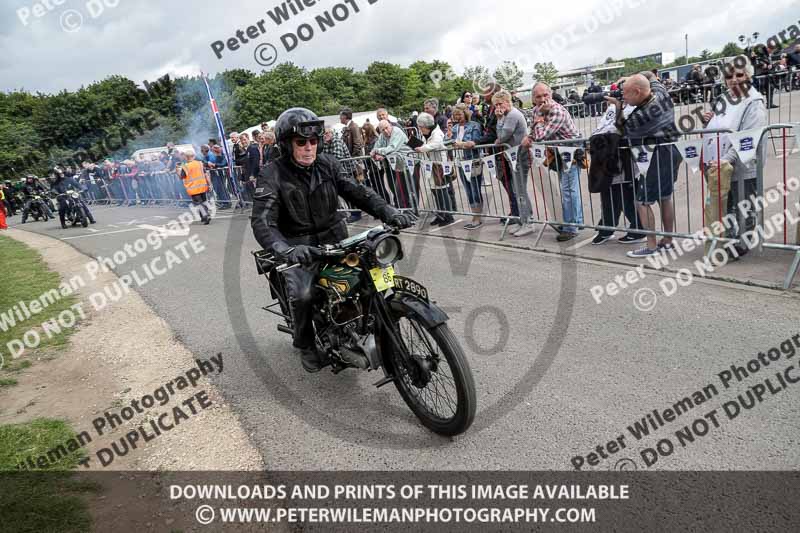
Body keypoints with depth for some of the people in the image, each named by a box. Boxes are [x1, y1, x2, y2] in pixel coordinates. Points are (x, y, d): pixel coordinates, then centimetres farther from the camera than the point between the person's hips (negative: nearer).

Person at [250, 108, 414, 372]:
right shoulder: (272, 174, -12)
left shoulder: (327, 164, 1)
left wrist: (389, 213, -22)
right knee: (301, 294, -27)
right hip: (300, 246, -4)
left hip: (334, 239, 4)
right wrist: (287, 250, -44)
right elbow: (262, 222, -23)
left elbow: (356, 192, -3)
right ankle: (305, 345, 3)